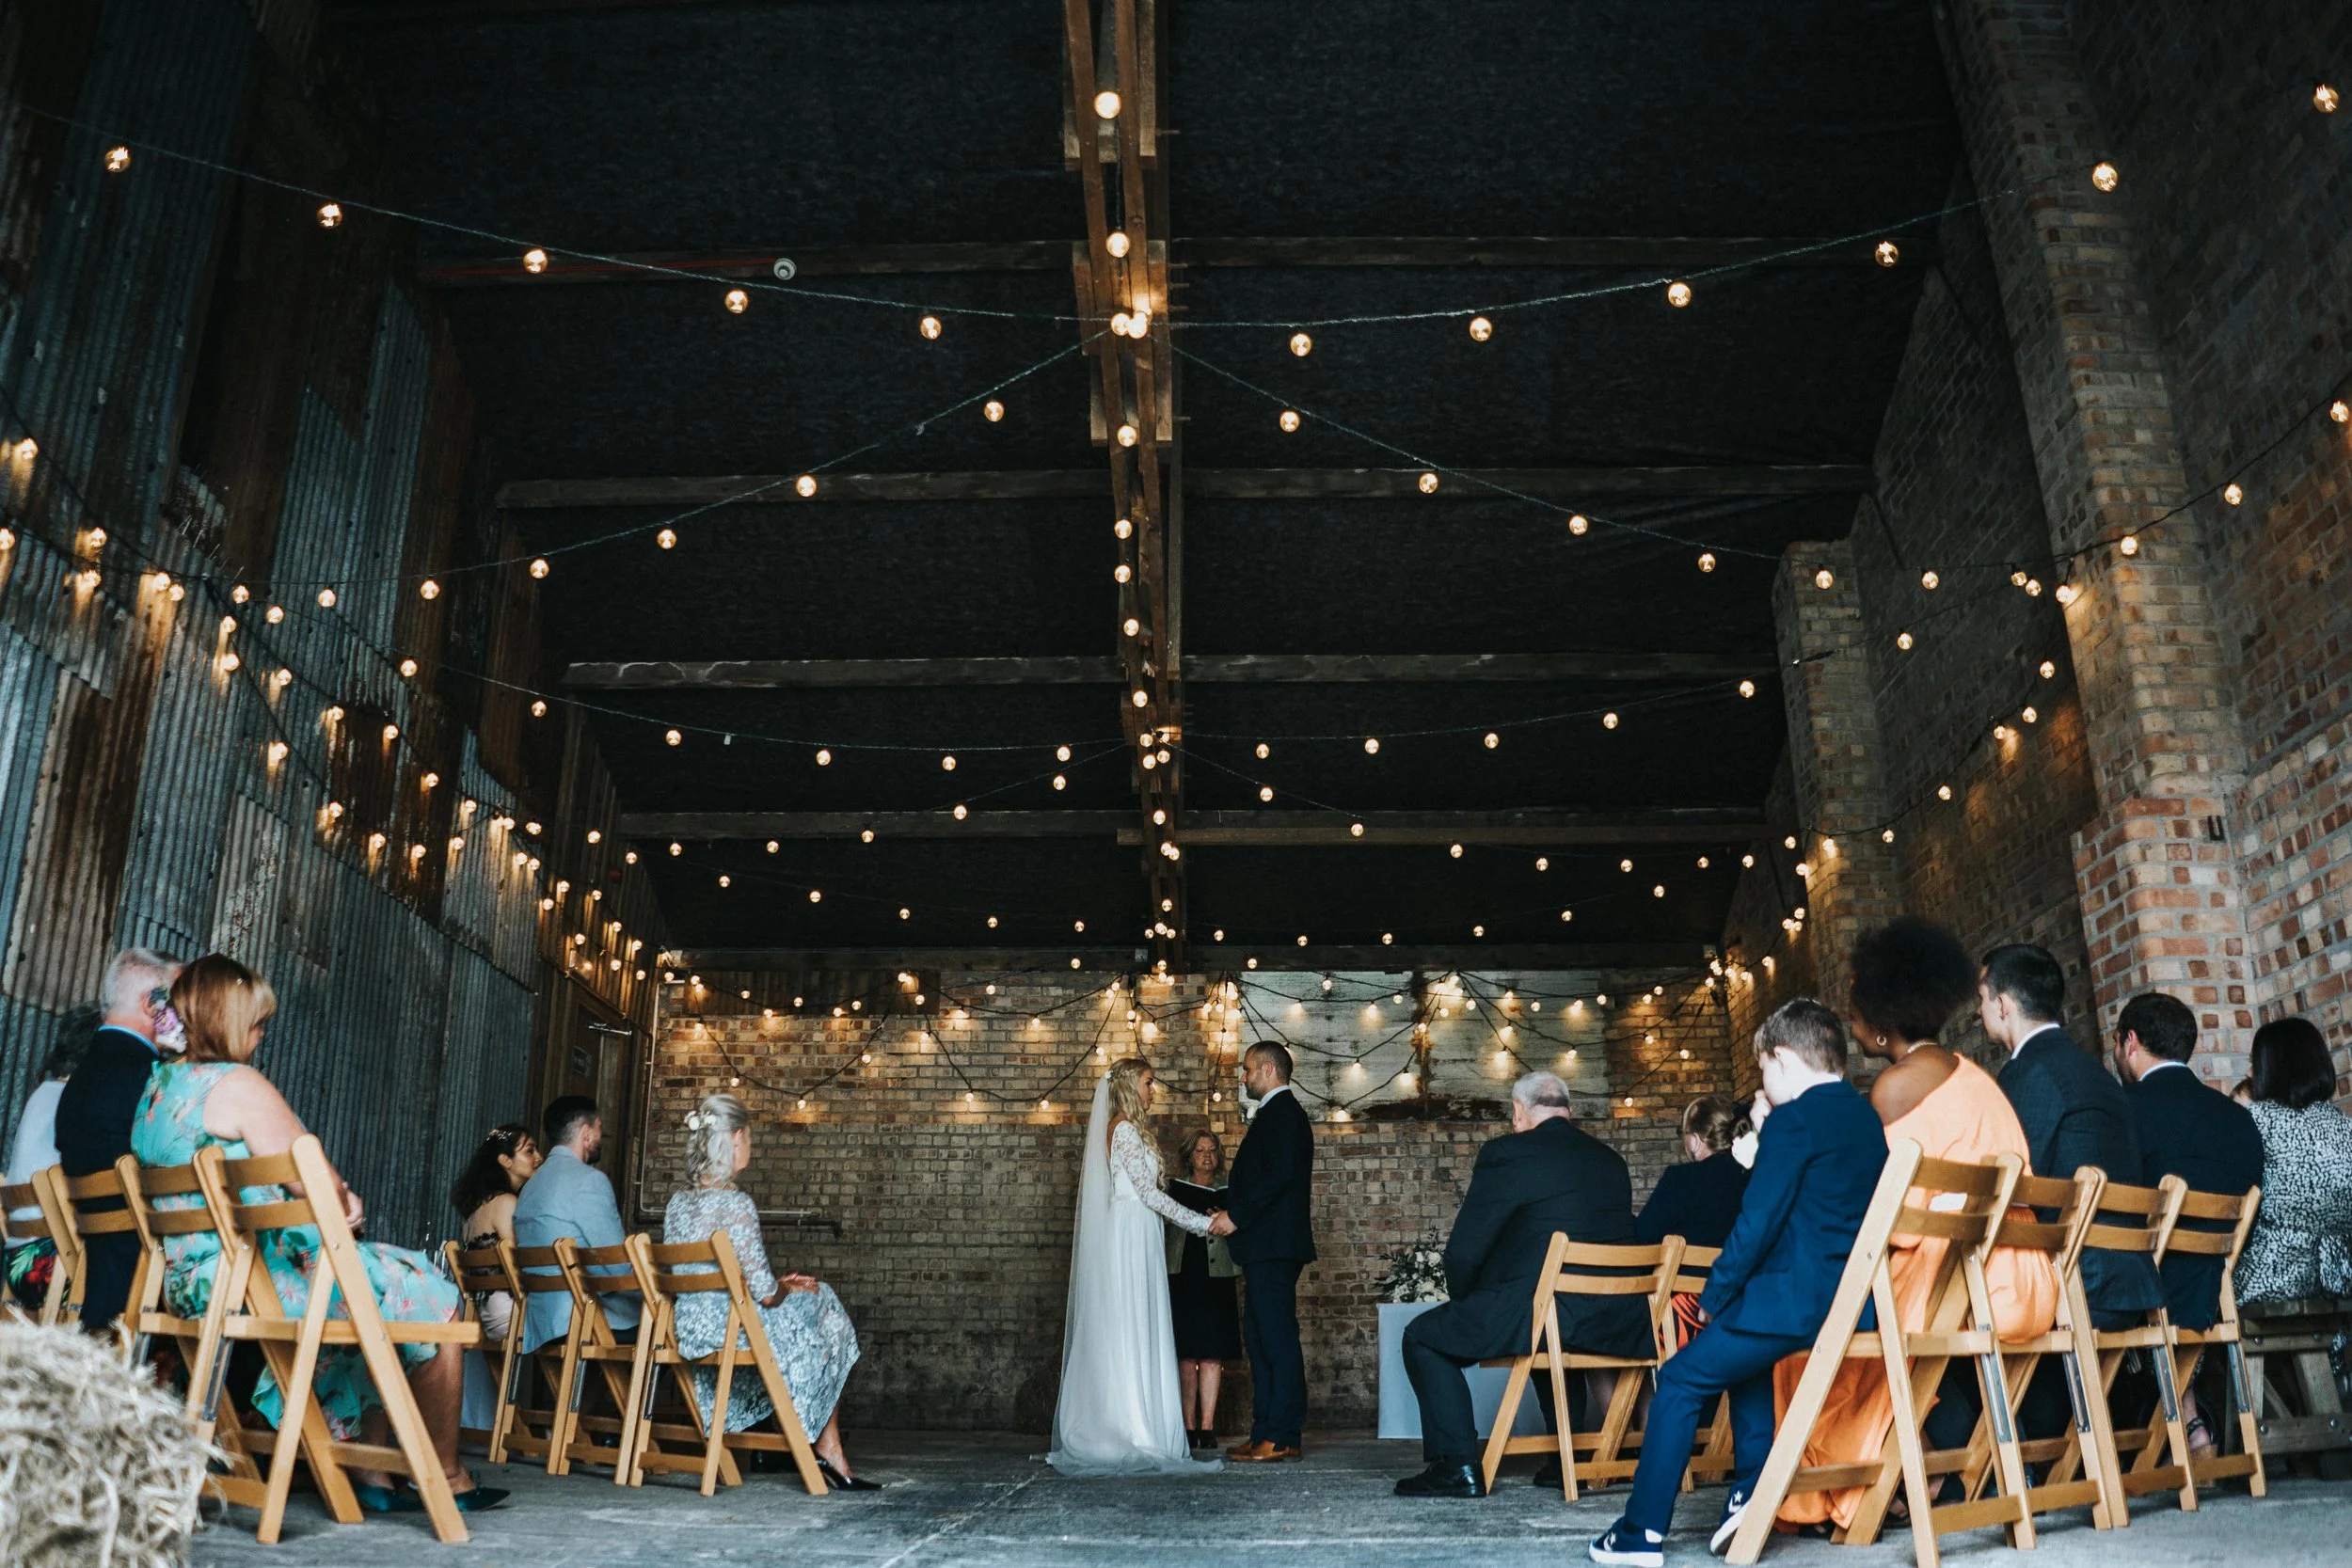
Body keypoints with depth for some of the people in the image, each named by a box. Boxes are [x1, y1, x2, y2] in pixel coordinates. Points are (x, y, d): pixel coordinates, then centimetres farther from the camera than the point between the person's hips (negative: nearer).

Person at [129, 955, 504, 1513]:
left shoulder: (154, 1089, 13)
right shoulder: (238, 1084, -16)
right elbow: (323, 1195, -19)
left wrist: (337, 1203, 6)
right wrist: (344, 1200, 5)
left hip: (193, 1289, 10)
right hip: (264, 1282, -10)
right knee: (434, 1300, 5)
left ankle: (368, 1472, 21)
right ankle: (447, 1478, 14)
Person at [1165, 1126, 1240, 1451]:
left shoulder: (1227, 1195, 15)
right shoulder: (1174, 1188, 11)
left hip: (1216, 1279, 1)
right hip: (1181, 1277, -1)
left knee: (1212, 1352, -6)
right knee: (1185, 1353, -2)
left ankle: (1207, 1425, -7)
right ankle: (1189, 1425, 2)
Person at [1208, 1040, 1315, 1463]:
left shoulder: (1282, 1112, -10)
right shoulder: (1278, 1112, 21)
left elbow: (1279, 1175, -21)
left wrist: (1237, 1215, -17)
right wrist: (1234, 1214, 14)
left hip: (1273, 1245, -11)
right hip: (1265, 1246, 11)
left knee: (1278, 1338, -8)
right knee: (1259, 1338, 11)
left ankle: (1283, 1438, -6)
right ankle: (1268, 1432, 15)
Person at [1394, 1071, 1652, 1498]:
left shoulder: (1507, 1154, -5)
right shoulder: (1611, 1159, 15)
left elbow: (1463, 1251, -6)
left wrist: (1465, 1302, 15)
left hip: (1539, 1314, -7)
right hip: (1619, 1323, 8)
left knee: (1422, 1337, 10)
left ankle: (1457, 1464, 3)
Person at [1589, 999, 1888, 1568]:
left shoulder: (1793, 1120, -12)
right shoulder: (1869, 1119, 13)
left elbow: (1757, 1222, -15)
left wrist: (1714, 1295, -4)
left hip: (1797, 1300, -9)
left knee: (1681, 1379, 2)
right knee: (1743, 1345, 32)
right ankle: (1751, 1490, 25)